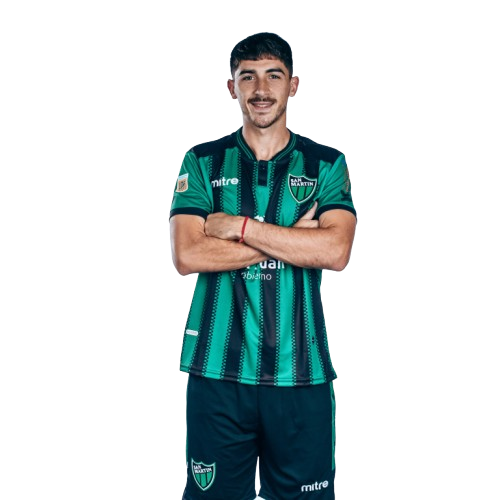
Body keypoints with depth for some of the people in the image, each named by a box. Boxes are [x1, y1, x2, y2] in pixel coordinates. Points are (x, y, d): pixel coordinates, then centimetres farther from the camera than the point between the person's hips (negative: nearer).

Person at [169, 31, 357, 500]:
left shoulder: (327, 163, 6)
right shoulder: (202, 161, 5)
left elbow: (336, 252, -11)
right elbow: (186, 256, -9)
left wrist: (237, 226, -12)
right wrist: (294, 236, -10)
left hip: (301, 372, 0)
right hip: (218, 369, 0)